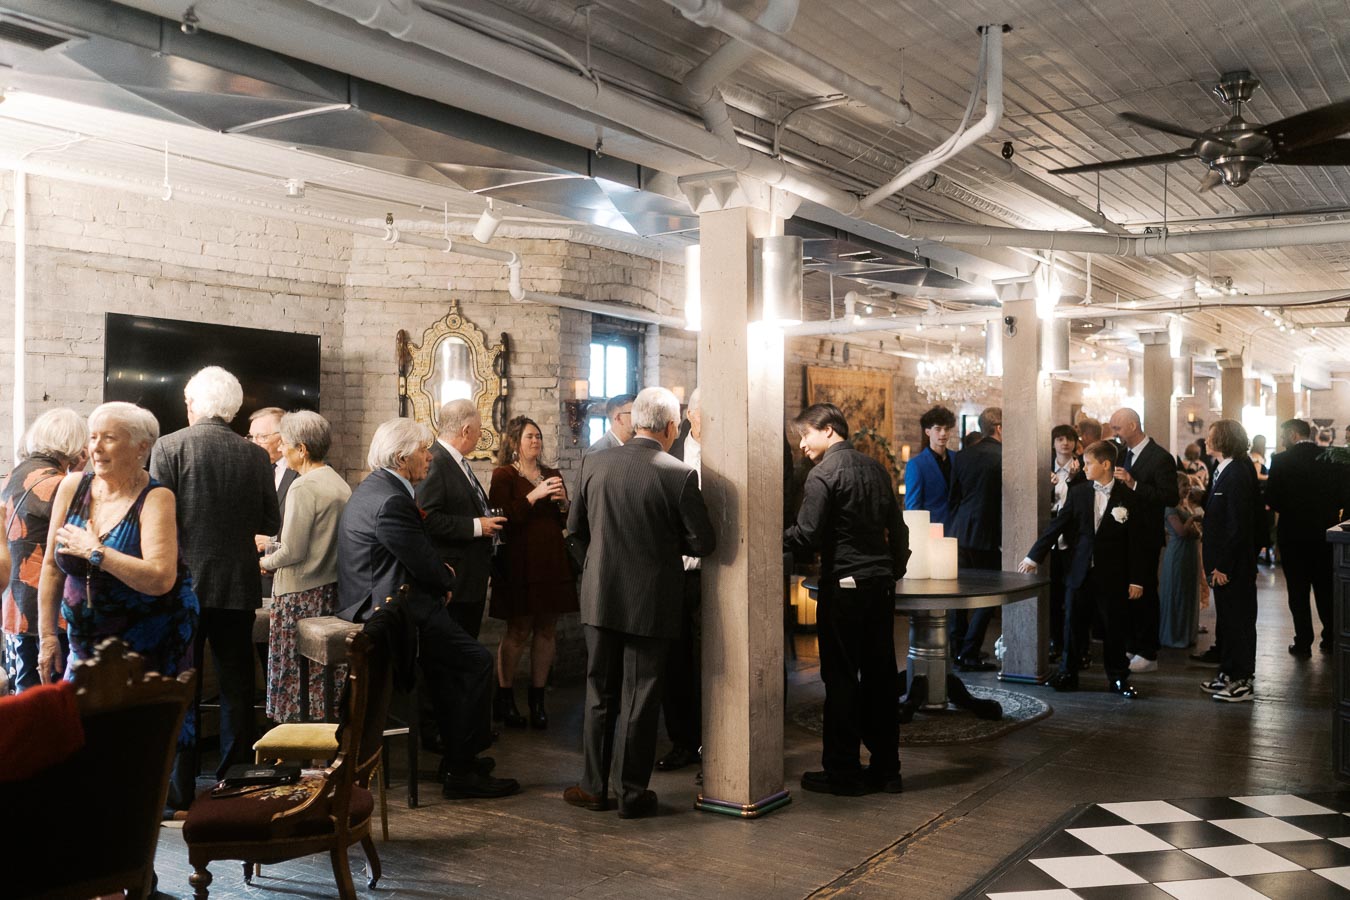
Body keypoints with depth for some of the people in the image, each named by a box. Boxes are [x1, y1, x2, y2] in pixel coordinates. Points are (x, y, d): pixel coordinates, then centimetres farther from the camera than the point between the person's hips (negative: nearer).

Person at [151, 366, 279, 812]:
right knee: (236, 685, 11)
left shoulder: (169, 447, -8)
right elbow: (270, 523, 6)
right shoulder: (255, 455, 0)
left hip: (183, 584, -2)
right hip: (237, 585, 3)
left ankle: (178, 789, 9)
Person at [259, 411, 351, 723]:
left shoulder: (303, 487, -16)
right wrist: (275, 544, 16)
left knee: (294, 672, 1)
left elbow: (292, 551, -17)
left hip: (301, 592, -8)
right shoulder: (341, 484, 8)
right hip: (335, 589, 8)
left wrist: (265, 562, 1)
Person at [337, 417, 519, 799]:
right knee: (477, 661, -10)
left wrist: (439, 575, 7)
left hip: (374, 602, 12)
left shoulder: (373, 487, 13)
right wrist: (448, 578, 2)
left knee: (444, 662, 24)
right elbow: (426, 566, -19)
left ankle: (457, 755, 32)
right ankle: (462, 772, -4)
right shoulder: (391, 501, -22)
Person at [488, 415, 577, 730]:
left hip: (553, 562, 5)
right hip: (521, 563, -5)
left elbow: (568, 522, 17)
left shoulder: (553, 476, 18)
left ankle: (537, 698, 12)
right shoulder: (503, 475, 0)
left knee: (547, 630, 4)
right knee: (519, 631, -3)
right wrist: (534, 496, -17)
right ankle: (505, 696, 10)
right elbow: (504, 519, -12)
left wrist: (564, 502, -3)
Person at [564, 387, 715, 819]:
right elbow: (702, 542, -9)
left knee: (600, 694, 15)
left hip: (600, 597, 3)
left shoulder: (594, 463, -3)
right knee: (640, 698, 7)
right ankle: (633, 793, 16)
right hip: (651, 601, -3)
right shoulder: (679, 475, -13)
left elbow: (575, 525, 6)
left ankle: (594, 786, 23)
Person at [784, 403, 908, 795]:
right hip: (881, 584, 7)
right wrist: (895, 570, 21)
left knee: (841, 678, 1)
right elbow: (897, 527, 13)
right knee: (881, 675, 11)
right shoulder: (874, 468, 10)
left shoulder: (823, 473, -11)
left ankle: (842, 772, 7)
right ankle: (886, 769, 18)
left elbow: (807, 534, -16)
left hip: (844, 586, -7)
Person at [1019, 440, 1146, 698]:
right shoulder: (1078, 492, 2)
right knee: (1073, 624, 6)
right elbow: (1056, 526, 4)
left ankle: (1118, 678, 18)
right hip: (1080, 572, 2)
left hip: (1112, 576, -2)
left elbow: (1136, 541, -3)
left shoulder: (1128, 497, -5)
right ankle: (1067, 675, 17)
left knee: (1114, 628, 5)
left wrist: (1136, 579, -5)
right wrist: (1034, 556, 0)